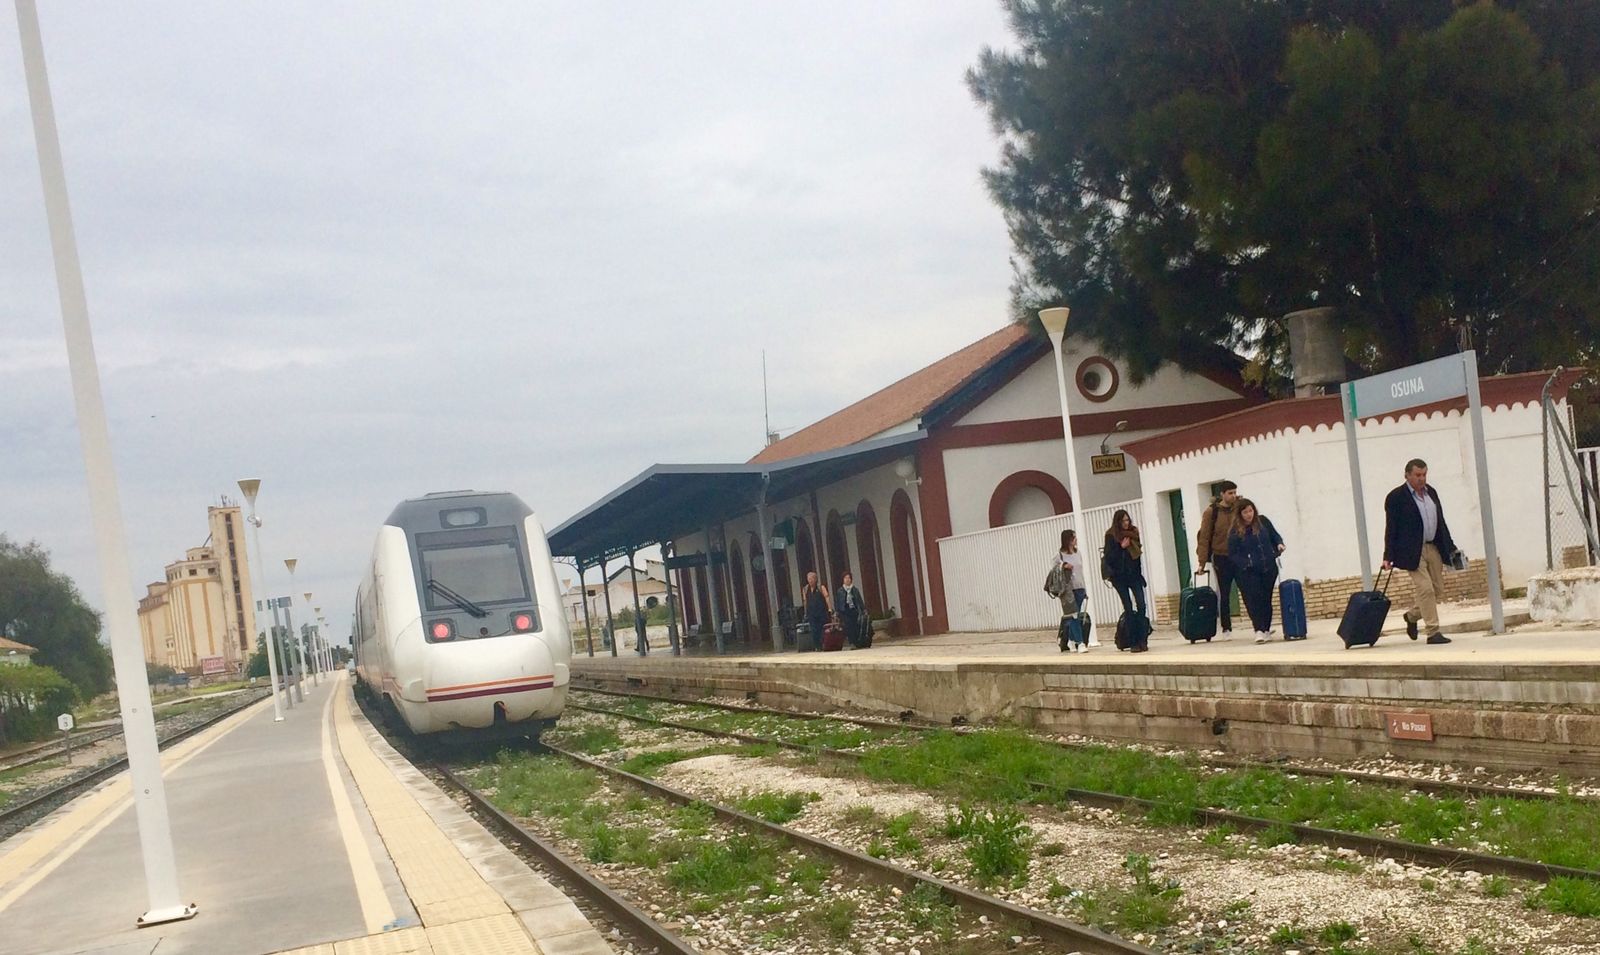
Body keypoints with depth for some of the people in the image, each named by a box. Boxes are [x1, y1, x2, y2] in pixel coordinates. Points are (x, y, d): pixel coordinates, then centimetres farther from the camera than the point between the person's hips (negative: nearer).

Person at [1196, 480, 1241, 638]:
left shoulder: (1239, 507, 1)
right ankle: (1226, 628, 16)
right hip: (1222, 557, -1)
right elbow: (1204, 537, -5)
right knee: (1224, 595, 7)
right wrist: (1202, 562, -7)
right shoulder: (1212, 512, -5)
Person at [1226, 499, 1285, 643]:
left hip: (1269, 568, 3)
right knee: (1253, 600, -12)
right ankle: (1259, 630, -15)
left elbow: (1275, 535, 16)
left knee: (1266, 599, 9)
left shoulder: (1262, 521, 2)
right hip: (1248, 572, -3)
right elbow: (1232, 555, -5)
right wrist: (1245, 563, -19)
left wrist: (1279, 544, -4)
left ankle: (1266, 629, 18)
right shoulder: (1235, 532, -8)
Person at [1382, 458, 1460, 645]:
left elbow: (1440, 521, 17)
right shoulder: (1396, 497, -8)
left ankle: (1412, 616, 31)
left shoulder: (1431, 492, 12)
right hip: (1412, 551, -7)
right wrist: (1388, 556, -13)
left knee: (1438, 590, 9)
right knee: (1425, 589, -10)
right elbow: (1391, 528, -9)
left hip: (1433, 548, 7)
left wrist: (1450, 548, 14)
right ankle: (1433, 632, -5)